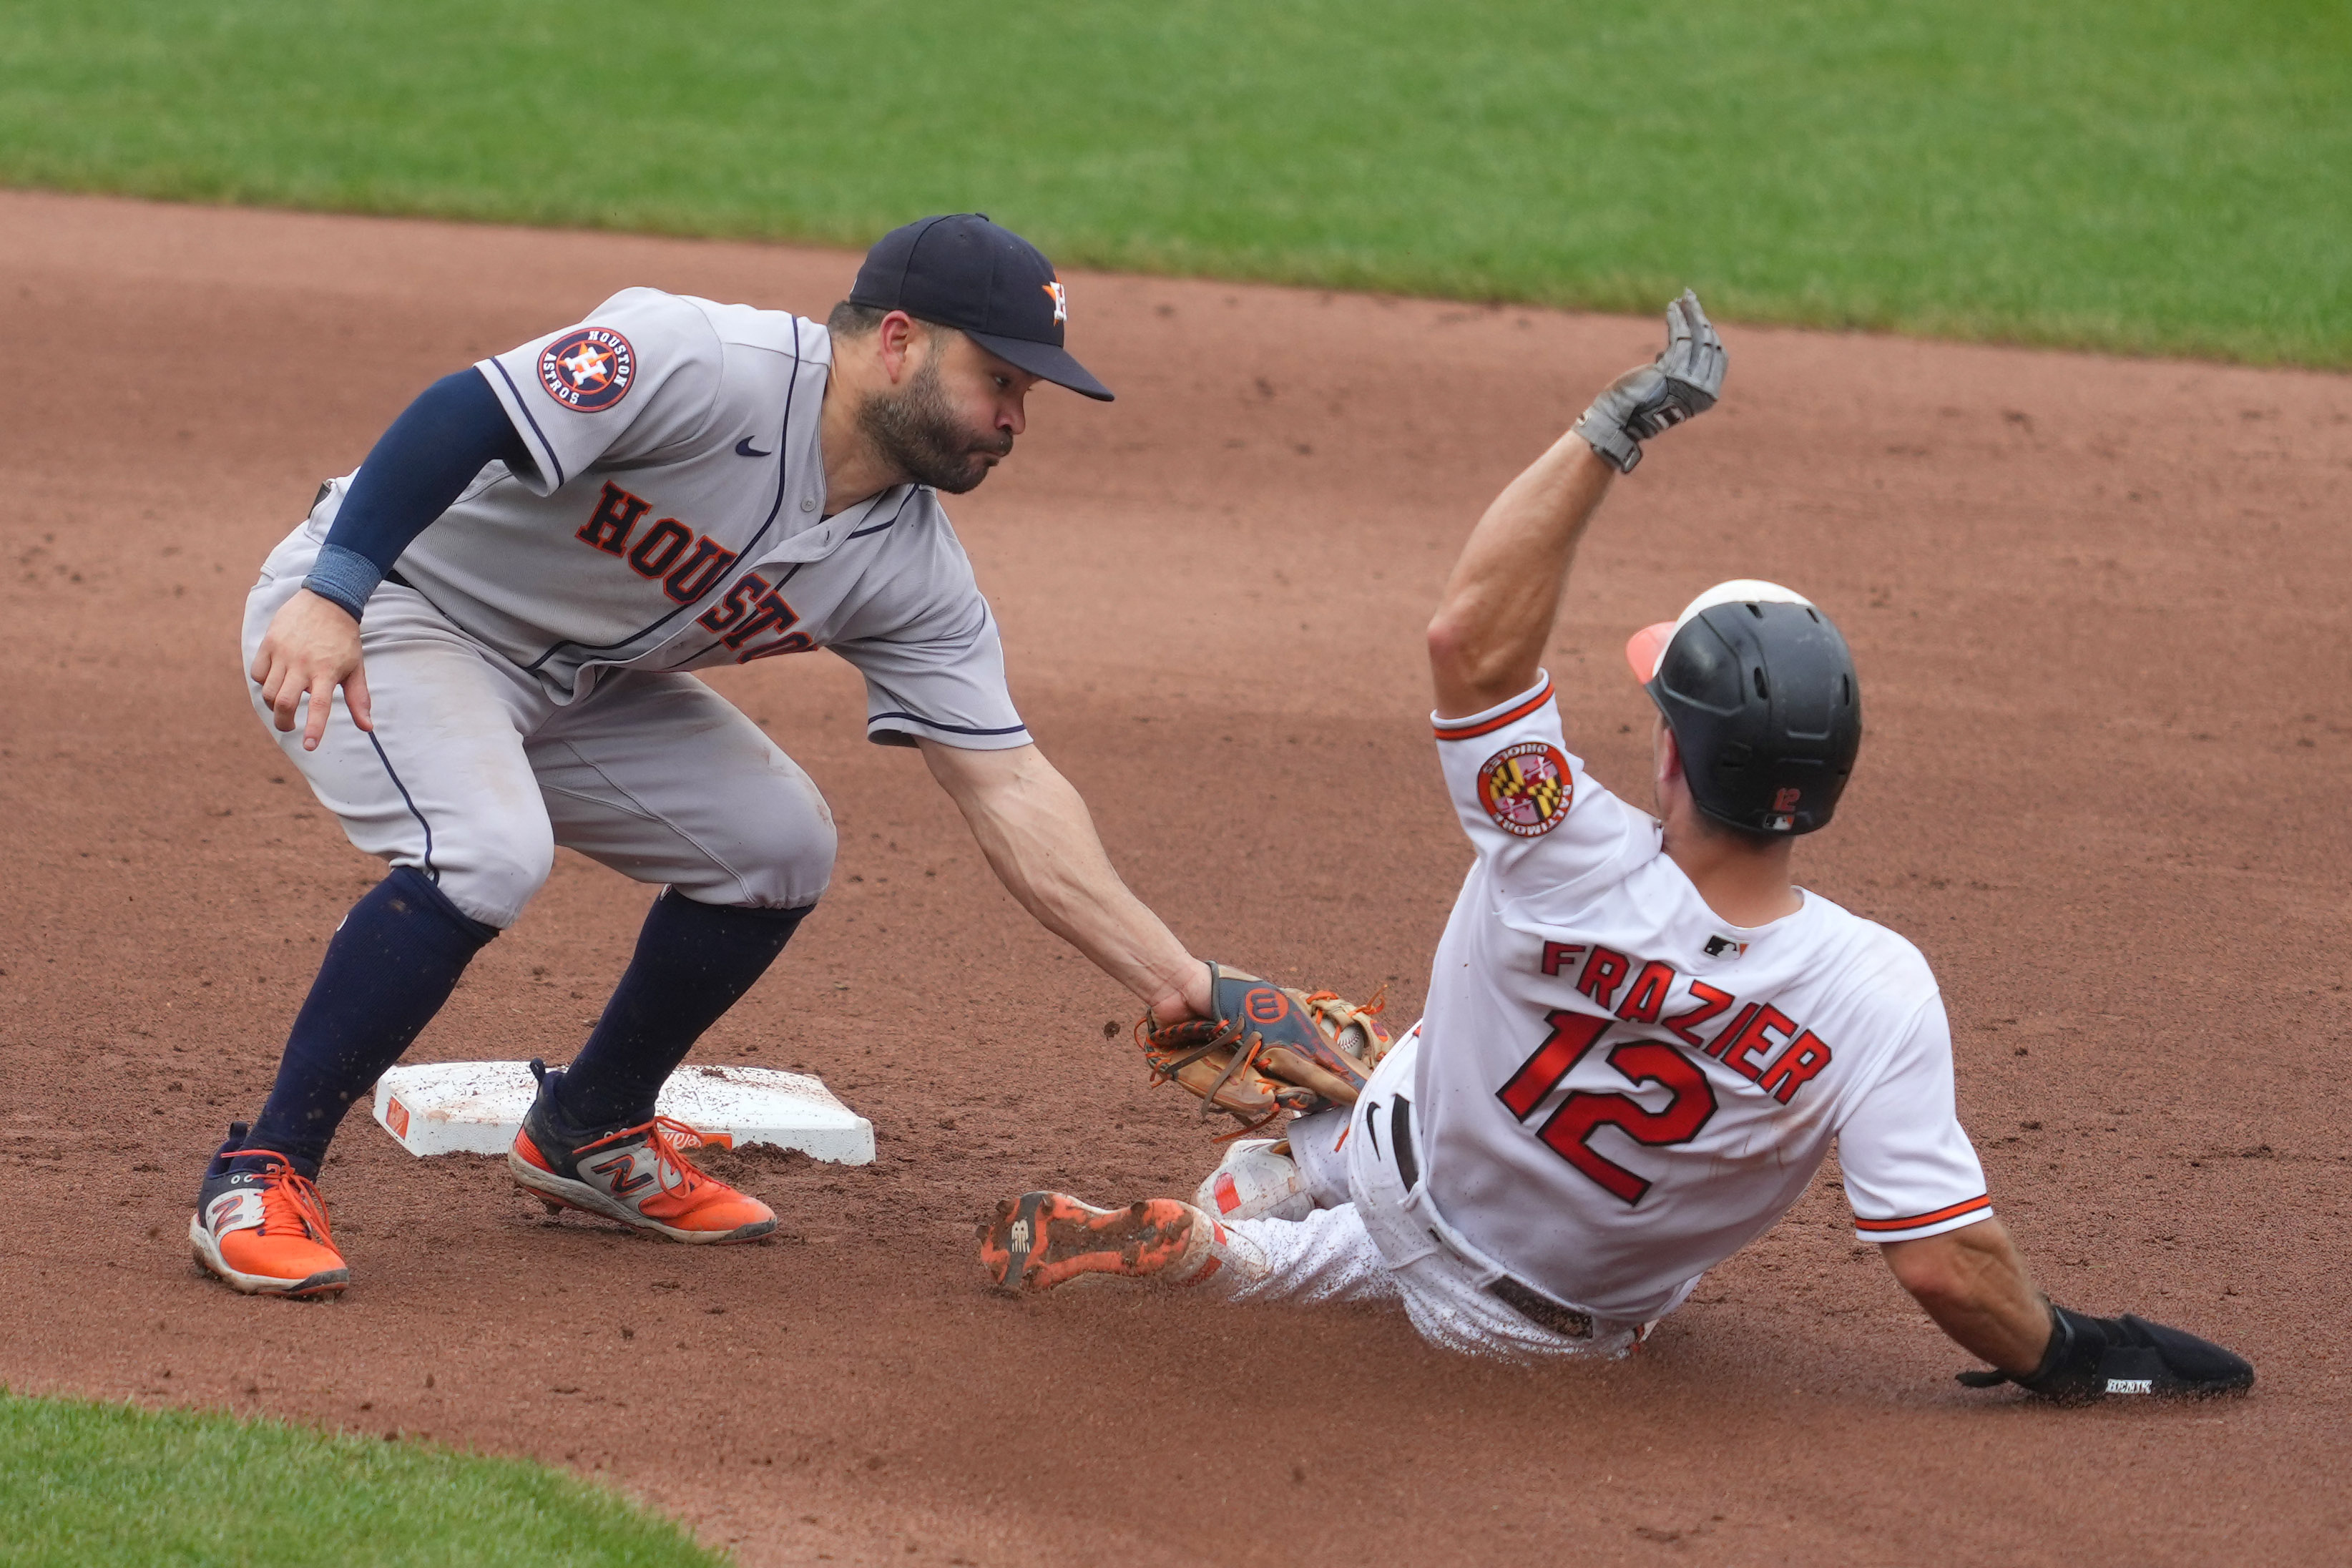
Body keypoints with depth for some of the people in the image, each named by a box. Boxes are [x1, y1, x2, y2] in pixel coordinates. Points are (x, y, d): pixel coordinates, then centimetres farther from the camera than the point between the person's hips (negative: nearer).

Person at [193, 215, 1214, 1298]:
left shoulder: (910, 569, -5)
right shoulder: (708, 366, -28)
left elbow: (1008, 788, -4)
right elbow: (463, 414, -33)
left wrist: (1176, 983, -11)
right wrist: (330, 595, -42)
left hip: (566, 682, 9)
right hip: (371, 609, -8)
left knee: (780, 843, 5)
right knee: (488, 852, -32)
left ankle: (591, 1134, 24)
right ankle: (260, 1176, -20)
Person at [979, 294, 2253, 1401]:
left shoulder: (1572, 869, -38)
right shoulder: (1874, 996, -36)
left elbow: (1472, 635, -37)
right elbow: (1948, 1266, -35)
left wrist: (1617, 427, -36)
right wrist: (2067, 1358, -16)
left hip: (1417, 1203, 0)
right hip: (1593, 1321, 0)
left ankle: (1209, 1228, 18)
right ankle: (1214, 1246, 18)